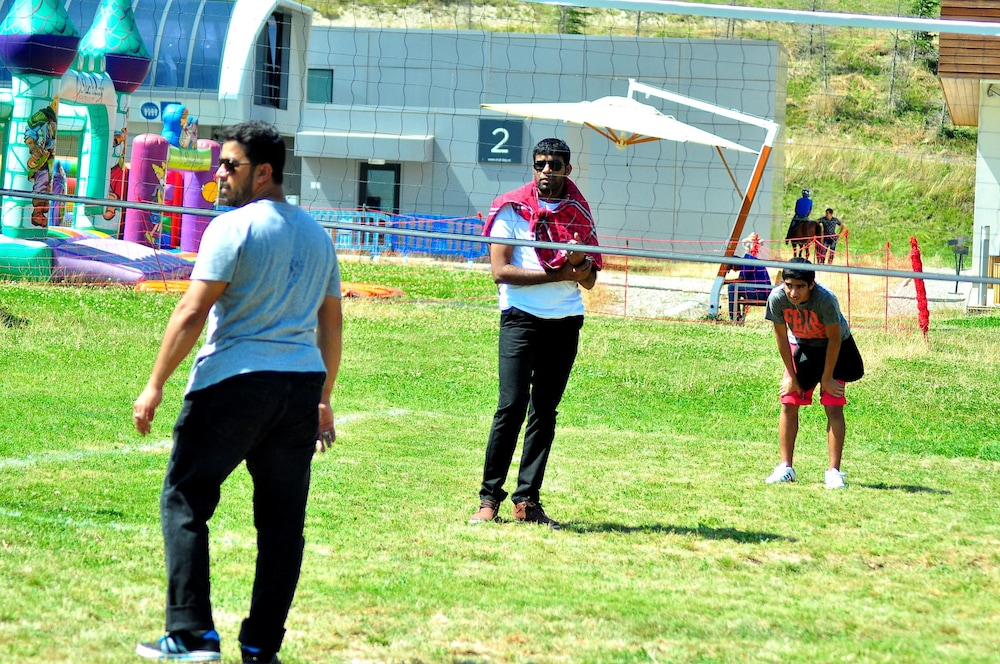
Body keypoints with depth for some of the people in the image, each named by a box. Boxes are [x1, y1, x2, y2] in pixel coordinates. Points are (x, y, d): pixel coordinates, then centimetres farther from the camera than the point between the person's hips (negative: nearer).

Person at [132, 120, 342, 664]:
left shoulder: (234, 228, -8)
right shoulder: (317, 235, 14)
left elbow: (192, 313, -12)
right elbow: (331, 323, 19)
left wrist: (155, 385, -8)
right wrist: (323, 399, 25)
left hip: (234, 381, -6)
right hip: (302, 388, 6)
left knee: (184, 501, 3)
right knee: (282, 518, 7)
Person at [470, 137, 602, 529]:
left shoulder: (579, 214, 12)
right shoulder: (512, 209, 1)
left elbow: (589, 281, 12)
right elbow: (500, 270, -8)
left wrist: (580, 264, -12)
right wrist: (558, 274, -12)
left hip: (565, 322, 4)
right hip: (522, 318, -4)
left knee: (545, 412, 4)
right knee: (512, 406, -11)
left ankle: (527, 500, 7)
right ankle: (489, 497, -5)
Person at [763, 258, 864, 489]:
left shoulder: (825, 300, -36)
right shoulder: (777, 298, -27)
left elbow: (834, 339, -22)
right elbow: (782, 337, -12)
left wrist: (827, 379, -15)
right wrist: (791, 375, -6)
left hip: (834, 349, -3)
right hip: (800, 346, 3)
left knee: (833, 407, -11)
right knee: (788, 403, -2)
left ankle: (834, 472, -9)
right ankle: (785, 468, 8)